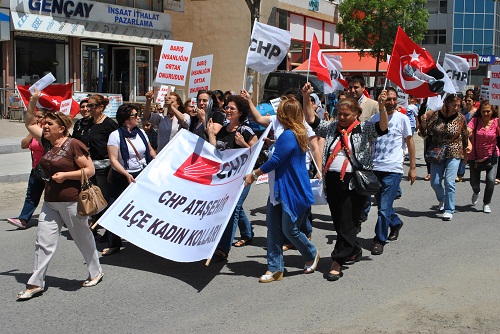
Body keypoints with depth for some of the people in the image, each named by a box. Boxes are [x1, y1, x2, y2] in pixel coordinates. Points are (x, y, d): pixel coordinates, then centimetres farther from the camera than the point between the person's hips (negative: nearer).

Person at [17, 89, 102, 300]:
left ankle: (96, 272, 27)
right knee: (43, 242, 4)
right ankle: (36, 283, 9)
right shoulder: (47, 142, 8)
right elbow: (30, 124, 20)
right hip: (50, 202, 7)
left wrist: (65, 175, -19)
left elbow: (90, 169, -13)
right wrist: (33, 102, 8)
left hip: (72, 202, -7)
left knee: (83, 239, 9)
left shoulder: (74, 145, -13)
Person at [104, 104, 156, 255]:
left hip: (143, 175, 4)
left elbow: (151, 151, 17)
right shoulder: (115, 135, -9)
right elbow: (113, 160, -14)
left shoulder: (141, 132, 6)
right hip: (122, 177, -4)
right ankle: (114, 244, 7)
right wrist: (127, 175, -24)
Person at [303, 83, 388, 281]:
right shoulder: (331, 128, 12)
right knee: (338, 222, 15)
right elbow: (311, 120, 10)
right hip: (332, 180, 5)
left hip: (354, 181, -5)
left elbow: (382, 128, -16)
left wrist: (382, 108, -33)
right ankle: (354, 251, 37)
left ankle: (337, 262, 0)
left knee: (348, 223, -4)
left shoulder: (364, 129, 0)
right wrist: (306, 99, -2)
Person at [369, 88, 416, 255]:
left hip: (393, 170, -4)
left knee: (384, 208, -8)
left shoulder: (402, 119, -1)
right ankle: (396, 223, 44)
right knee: (382, 204, 18)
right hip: (375, 168, 4)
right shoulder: (374, 118, 8)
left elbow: (410, 142, 4)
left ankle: (379, 240, 3)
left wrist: (413, 167, 2)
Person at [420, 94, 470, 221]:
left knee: (449, 182, -10)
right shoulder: (435, 115, -5)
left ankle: (449, 210, 1)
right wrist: (423, 122, -18)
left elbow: (465, 135, 12)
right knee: (435, 183, 3)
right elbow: (425, 133, -1)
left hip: (453, 154, -1)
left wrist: (467, 147, 14)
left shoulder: (460, 118, -3)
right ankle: (442, 200, 35)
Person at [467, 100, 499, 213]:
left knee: (490, 180, -15)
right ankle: (476, 192, 48)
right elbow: (467, 132, -23)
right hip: (475, 156, 1)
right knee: (474, 183, 8)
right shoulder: (475, 120, -8)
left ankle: (487, 204, 9)